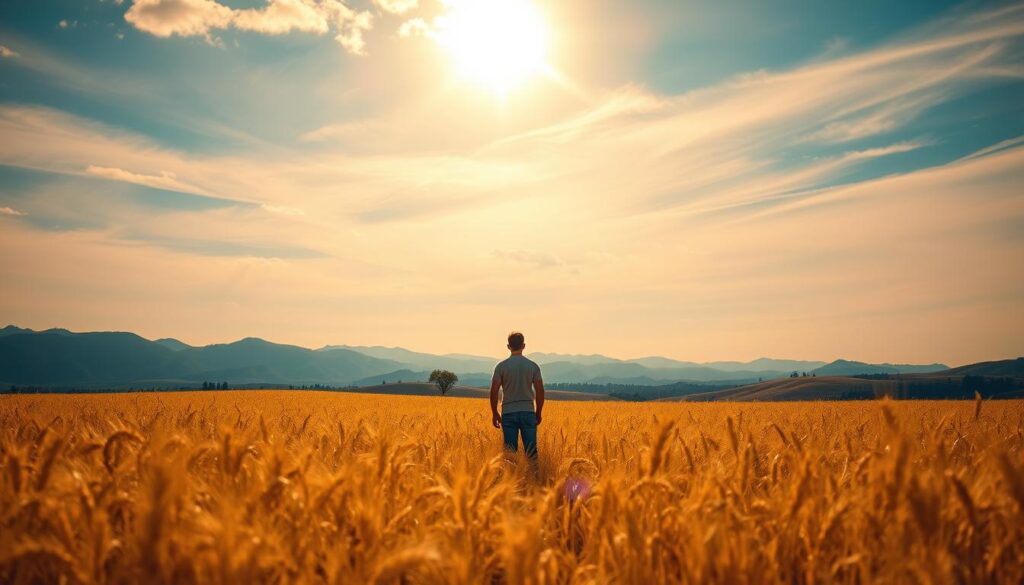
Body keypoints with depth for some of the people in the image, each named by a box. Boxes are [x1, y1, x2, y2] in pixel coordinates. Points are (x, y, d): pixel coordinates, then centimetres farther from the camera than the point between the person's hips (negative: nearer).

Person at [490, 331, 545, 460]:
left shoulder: (501, 366, -2)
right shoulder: (533, 366, 2)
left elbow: (494, 391, -5)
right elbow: (540, 391, 0)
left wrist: (494, 414, 5)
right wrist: (538, 413, 11)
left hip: (508, 413, 0)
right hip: (528, 412, 1)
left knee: (510, 451, 4)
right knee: (531, 450, 4)